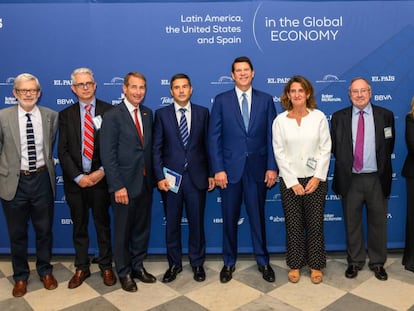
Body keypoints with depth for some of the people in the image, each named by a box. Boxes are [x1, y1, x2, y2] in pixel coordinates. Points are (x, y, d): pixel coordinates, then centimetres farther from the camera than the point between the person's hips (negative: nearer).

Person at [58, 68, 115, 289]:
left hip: (100, 177, -2)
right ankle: (81, 268, 29)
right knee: (79, 226, 14)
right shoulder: (65, 115, 5)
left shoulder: (108, 111, -1)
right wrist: (78, 177, -10)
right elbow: (63, 150, 0)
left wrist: (102, 171, -14)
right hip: (75, 180, 2)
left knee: (103, 224, 11)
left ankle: (106, 266, 26)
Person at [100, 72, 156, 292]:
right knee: (123, 231, 10)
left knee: (142, 228, 16)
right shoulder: (112, 116, -11)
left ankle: (137, 266, 35)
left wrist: (152, 177, 4)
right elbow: (108, 155, -14)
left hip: (145, 182, 6)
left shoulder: (147, 114, 8)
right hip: (124, 184, -5)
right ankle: (124, 272, 28)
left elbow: (150, 147, 9)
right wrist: (118, 186, -17)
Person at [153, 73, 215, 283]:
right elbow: (156, 148, 0)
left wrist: (211, 173, 2)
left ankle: (197, 263, 29)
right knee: (172, 223, 11)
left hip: (196, 177, 0)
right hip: (170, 178, 0)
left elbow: (208, 145, 4)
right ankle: (174, 264, 29)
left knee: (196, 222, 10)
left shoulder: (202, 113, 4)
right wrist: (159, 177, -8)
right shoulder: (161, 114, 2)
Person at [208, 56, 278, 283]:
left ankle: (263, 262, 28)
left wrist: (272, 167, -4)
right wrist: (218, 169, -8)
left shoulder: (266, 100, 5)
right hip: (230, 168, 0)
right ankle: (229, 262, 27)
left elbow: (271, 136, 3)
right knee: (230, 218, 9)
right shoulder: (221, 100, 2)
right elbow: (214, 138, -2)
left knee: (258, 216, 11)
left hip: (257, 168, 1)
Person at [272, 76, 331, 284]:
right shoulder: (280, 120, -1)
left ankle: (316, 266, 23)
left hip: (315, 179, 0)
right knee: (293, 224, 7)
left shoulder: (319, 117, -1)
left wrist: (318, 177, -9)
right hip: (289, 180, 0)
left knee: (315, 224, 6)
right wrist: (292, 182, -8)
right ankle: (295, 265, 23)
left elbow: (325, 148, -1)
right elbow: (279, 153, -3)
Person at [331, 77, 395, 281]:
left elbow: (389, 146, 7)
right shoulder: (339, 117, 2)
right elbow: (334, 147, 6)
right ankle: (354, 262, 27)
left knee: (378, 222, 12)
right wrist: (345, 163, 2)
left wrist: (381, 167, 5)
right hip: (350, 179, 0)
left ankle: (378, 263, 29)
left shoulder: (385, 115, 2)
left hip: (377, 179, 0)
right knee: (352, 223, 11)